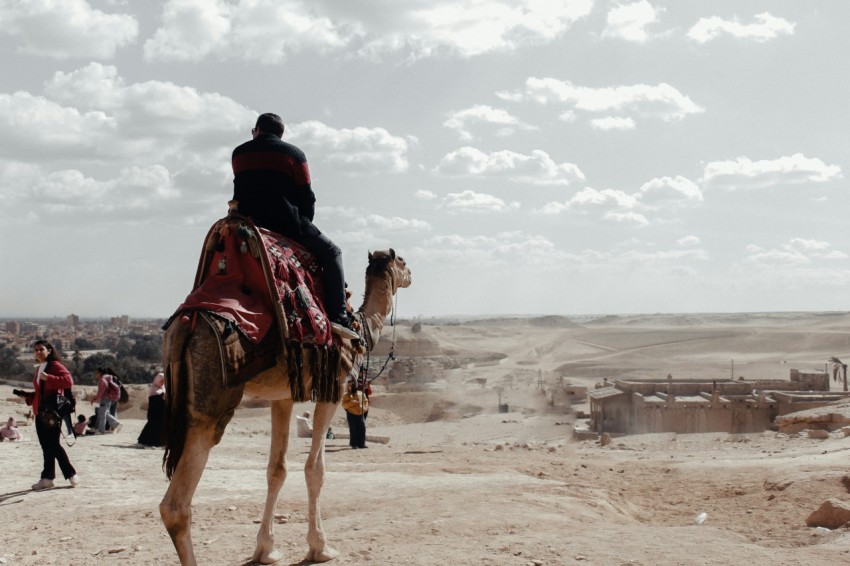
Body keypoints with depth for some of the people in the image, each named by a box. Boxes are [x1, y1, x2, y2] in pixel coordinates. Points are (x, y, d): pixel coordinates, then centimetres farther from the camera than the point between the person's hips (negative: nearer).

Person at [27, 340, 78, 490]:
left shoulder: (55, 365, -6)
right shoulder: (38, 369, 20)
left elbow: (68, 381, -22)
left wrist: (48, 378, -24)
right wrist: (28, 398, 10)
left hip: (53, 411, -8)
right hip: (40, 412, 8)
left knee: (53, 445, -9)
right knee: (46, 446, 8)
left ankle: (72, 474, -1)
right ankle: (47, 478, 10)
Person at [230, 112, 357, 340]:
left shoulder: (239, 153, 15)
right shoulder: (294, 154, 4)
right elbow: (306, 196, 3)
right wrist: (305, 224, 18)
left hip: (249, 221, 4)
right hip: (286, 222, -4)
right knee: (331, 252, 7)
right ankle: (338, 317, -7)